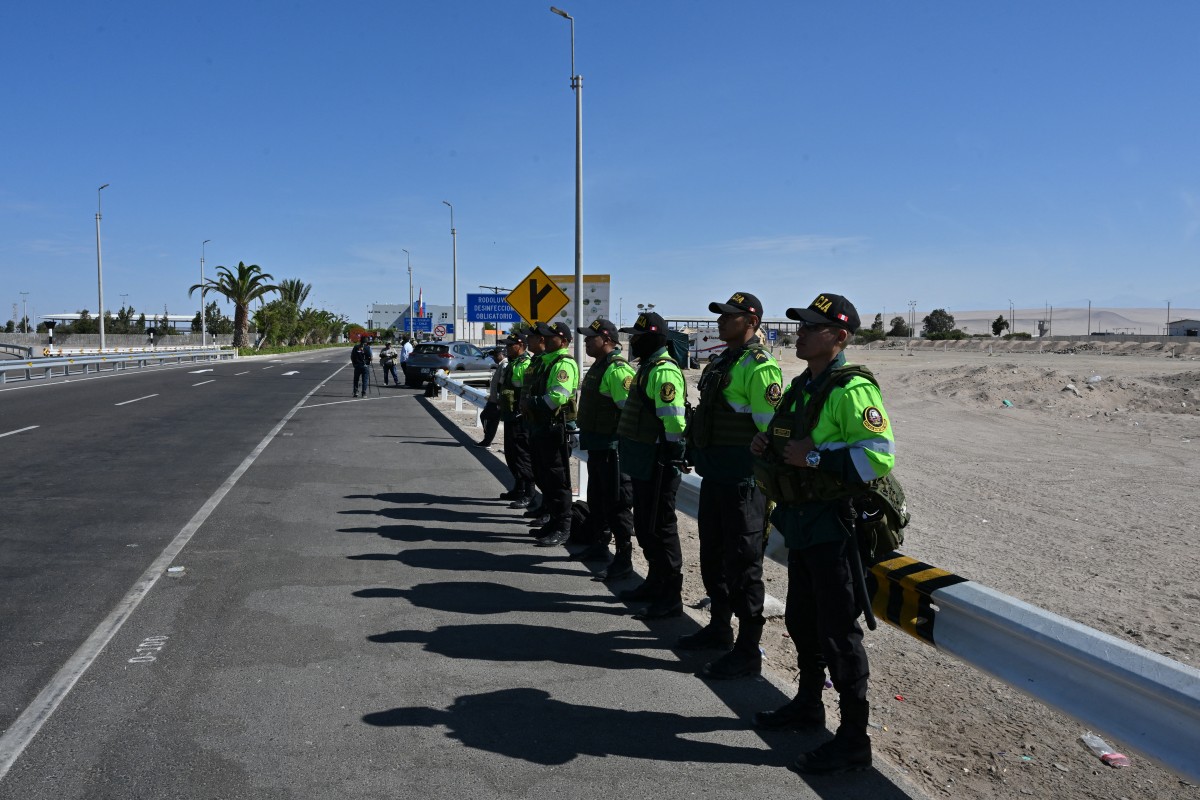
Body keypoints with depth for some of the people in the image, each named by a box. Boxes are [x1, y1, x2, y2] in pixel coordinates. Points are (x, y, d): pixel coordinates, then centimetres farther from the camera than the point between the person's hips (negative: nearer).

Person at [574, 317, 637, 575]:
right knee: (597, 499, 22)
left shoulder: (617, 369, -20)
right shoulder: (598, 366, 14)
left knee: (617, 504, -5)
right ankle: (600, 544, 37)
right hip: (596, 446, 11)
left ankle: (624, 560, 2)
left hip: (612, 447, -11)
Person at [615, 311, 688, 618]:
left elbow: (674, 423, -22)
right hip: (642, 463, 11)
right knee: (644, 526, 18)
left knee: (659, 528, -4)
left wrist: (669, 463, -22)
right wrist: (627, 448, 23)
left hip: (657, 463, -11)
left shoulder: (664, 371, -17)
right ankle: (655, 583, 31)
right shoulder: (648, 367, 16)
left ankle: (671, 597, 4)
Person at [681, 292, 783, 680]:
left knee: (742, 564, -1)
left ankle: (748, 652, 9)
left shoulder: (759, 367, -16)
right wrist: (697, 452, 21)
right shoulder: (719, 362, 14)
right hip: (713, 476, 10)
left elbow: (772, 429, -20)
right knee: (713, 556, 20)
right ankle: (719, 627, 37)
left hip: (741, 480, -10)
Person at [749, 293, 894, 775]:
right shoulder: (802, 386, 12)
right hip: (799, 521, 10)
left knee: (838, 632, -1)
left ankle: (853, 740, 11)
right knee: (801, 622, 21)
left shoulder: (852, 389, -18)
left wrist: (814, 456, -27)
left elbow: (880, 457, -28)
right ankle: (808, 704, 40)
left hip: (833, 526, -9)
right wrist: (767, 447, 6)